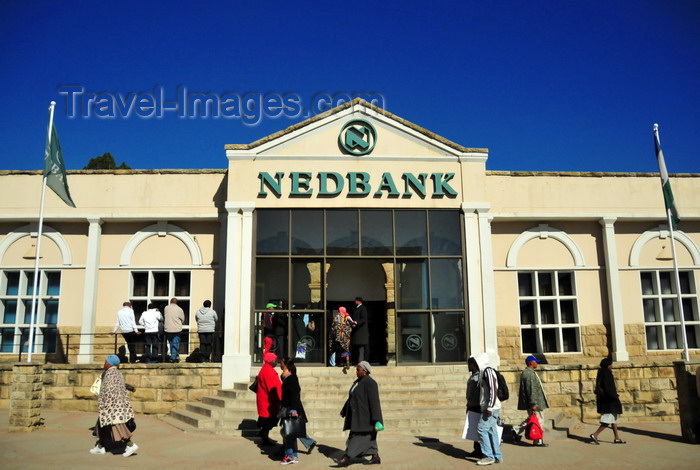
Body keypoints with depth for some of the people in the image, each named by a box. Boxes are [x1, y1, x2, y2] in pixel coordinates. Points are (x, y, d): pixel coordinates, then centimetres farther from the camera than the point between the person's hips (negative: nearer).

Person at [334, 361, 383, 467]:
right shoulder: (358, 382, 12)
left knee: (357, 437, -7)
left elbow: (374, 401, -20)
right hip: (357, 415, 9)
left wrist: (376, 419, -24)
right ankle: (375, 458, 19)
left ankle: (346, 459, -7)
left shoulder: (369, 383, -16)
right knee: (367, 438, 12)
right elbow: (351, 398, 20)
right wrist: (343, 411, 24)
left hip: (365, 416, -9)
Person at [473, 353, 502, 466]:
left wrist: (490, 407, -22)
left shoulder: (488, 371, -13)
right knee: (492, 431, 11)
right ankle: (497, 456, 15)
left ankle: (489, 456, -5)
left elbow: (493, 389, -20)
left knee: (482, 429, -9)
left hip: (491, 407, -10)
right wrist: (487, 407, 21)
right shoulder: (483, 372, 17)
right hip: (488, 407, 10)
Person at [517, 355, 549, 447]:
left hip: (537, 403, 11)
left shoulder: (530, 373, 18)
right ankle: (538, 441, -1)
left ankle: (538, 441, 19)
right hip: (535, 404, -11)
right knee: (539, 421, -6)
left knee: (540, 421, 14)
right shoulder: (529, 374, -18)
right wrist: (533, 404, -24)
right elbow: (530, 390, -22)